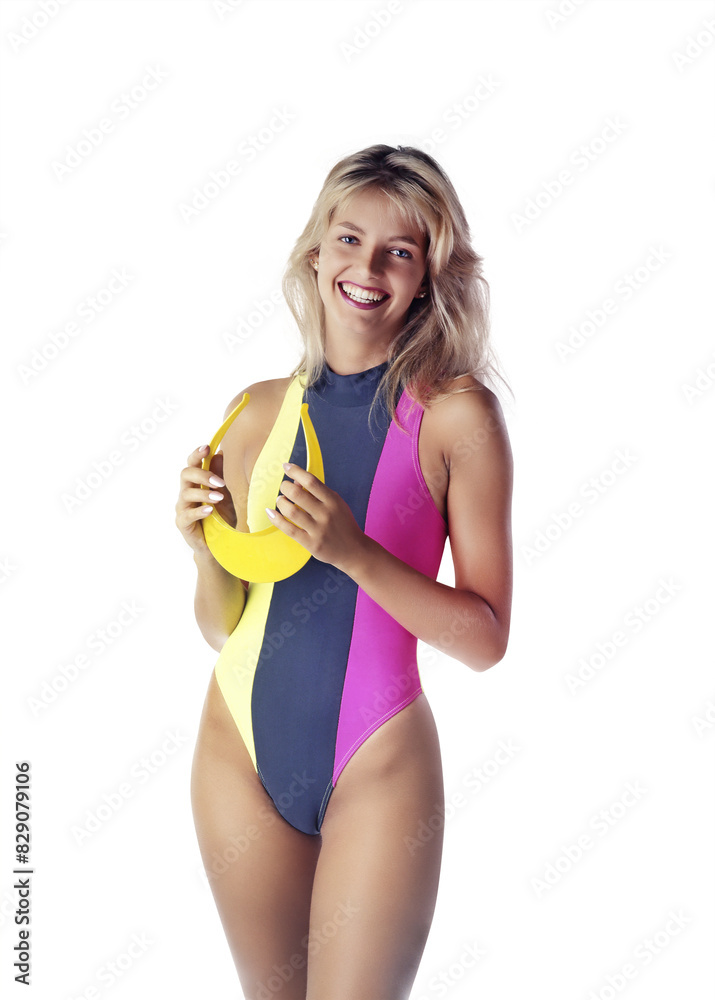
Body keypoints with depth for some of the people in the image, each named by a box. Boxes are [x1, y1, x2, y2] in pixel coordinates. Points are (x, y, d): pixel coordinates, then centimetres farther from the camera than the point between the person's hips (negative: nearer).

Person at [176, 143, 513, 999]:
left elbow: (485, 638, -10)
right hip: (242, 745, 4)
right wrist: (205, 548, -12)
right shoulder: (260, 409, 2)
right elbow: (222, 627, 7)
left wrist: (353, 552, -22)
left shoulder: (455, 415, -9)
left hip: (378, 766, -4)